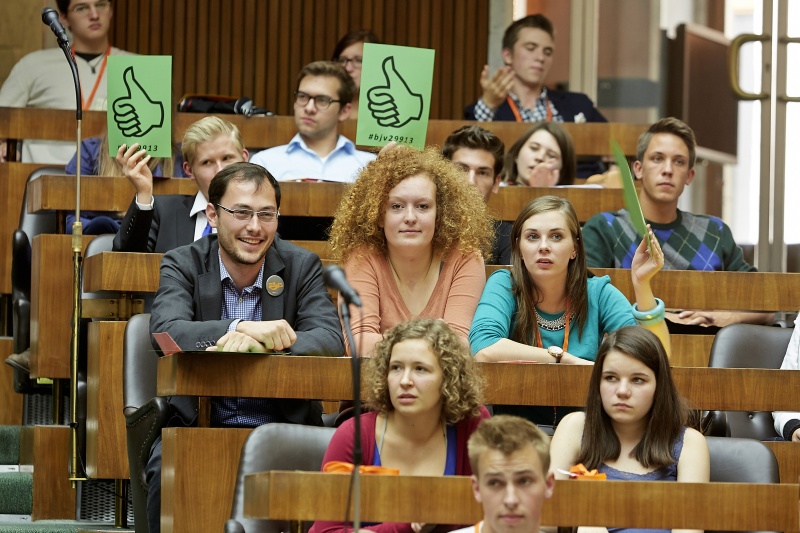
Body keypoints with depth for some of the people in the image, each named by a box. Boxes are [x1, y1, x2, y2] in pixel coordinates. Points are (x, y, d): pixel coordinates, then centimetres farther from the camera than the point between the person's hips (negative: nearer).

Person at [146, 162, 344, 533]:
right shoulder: (182, 265, 2)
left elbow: (330, 341, -11)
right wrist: (242, 328, -35)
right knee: (167, 471, -32)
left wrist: (257, 345, -30)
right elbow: (165, 332, -18)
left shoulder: (302, 266, 4)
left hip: (281, 428, 1)